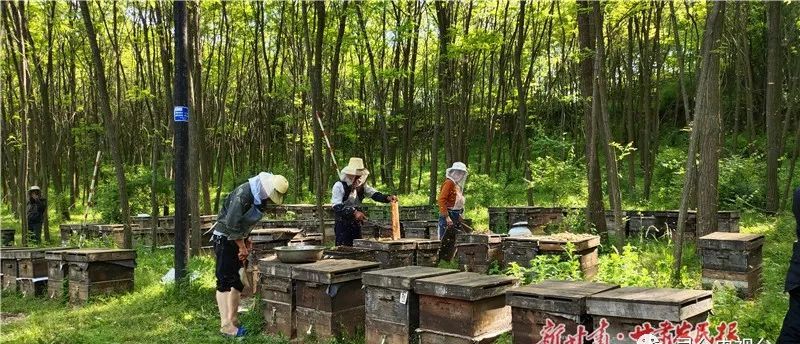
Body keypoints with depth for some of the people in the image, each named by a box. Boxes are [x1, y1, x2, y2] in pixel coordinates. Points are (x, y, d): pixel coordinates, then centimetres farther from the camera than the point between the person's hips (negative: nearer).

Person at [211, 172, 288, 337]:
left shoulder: (259, 197, 4)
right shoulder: (243, 194, -24)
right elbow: (232, 223, -26)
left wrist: (247, 240, 4)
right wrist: (242, 246, -18)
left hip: (238, 238, 9)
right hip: (225, 238, -9)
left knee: (238, 281, 10)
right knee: (224, 282, -10)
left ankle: (233, 322, 18)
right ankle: (226, 326, -11)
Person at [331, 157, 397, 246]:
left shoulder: (361, 185, 6)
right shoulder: (339, 186, -13)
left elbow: (374, 194, -1)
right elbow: (337, 206, -22)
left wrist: (387, 198, -21)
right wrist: (354, 212, -32)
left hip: (356, 225, 6)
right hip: (343, 225, -6)